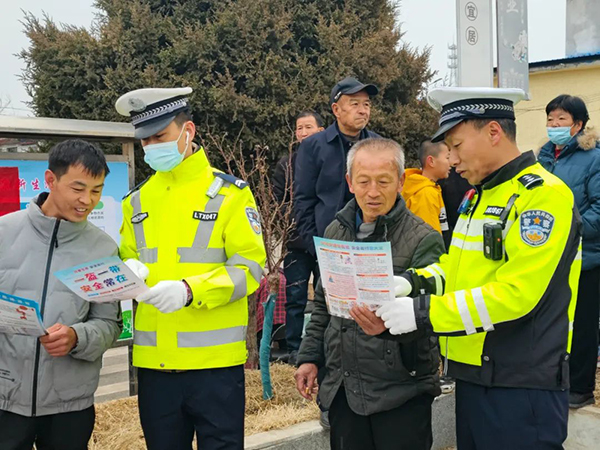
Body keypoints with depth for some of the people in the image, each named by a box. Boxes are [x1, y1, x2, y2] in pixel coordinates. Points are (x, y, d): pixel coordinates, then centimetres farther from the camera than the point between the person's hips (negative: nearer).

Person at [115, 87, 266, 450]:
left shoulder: (229, 193, -4)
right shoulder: (137, 201, 11)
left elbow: (249, 268, -10)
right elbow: (128, 260, 17)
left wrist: (189, 291, -23)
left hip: (216, 361, -4)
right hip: (154, 362, 5)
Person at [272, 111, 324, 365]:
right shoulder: (287, 163, 5)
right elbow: (277, 202, 3)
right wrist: (297, 219, -11)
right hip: (297, 242, 1)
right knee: (295, 298, 4)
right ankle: (294, 349, 13)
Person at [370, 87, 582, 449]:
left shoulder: (543, 196, -16)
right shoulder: (479, 196, 13)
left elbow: (515, 294, -24)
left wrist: (423, 312, -23)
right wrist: (414, 281, -6)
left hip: (522, 388, -8)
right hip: (473, 377, 9)